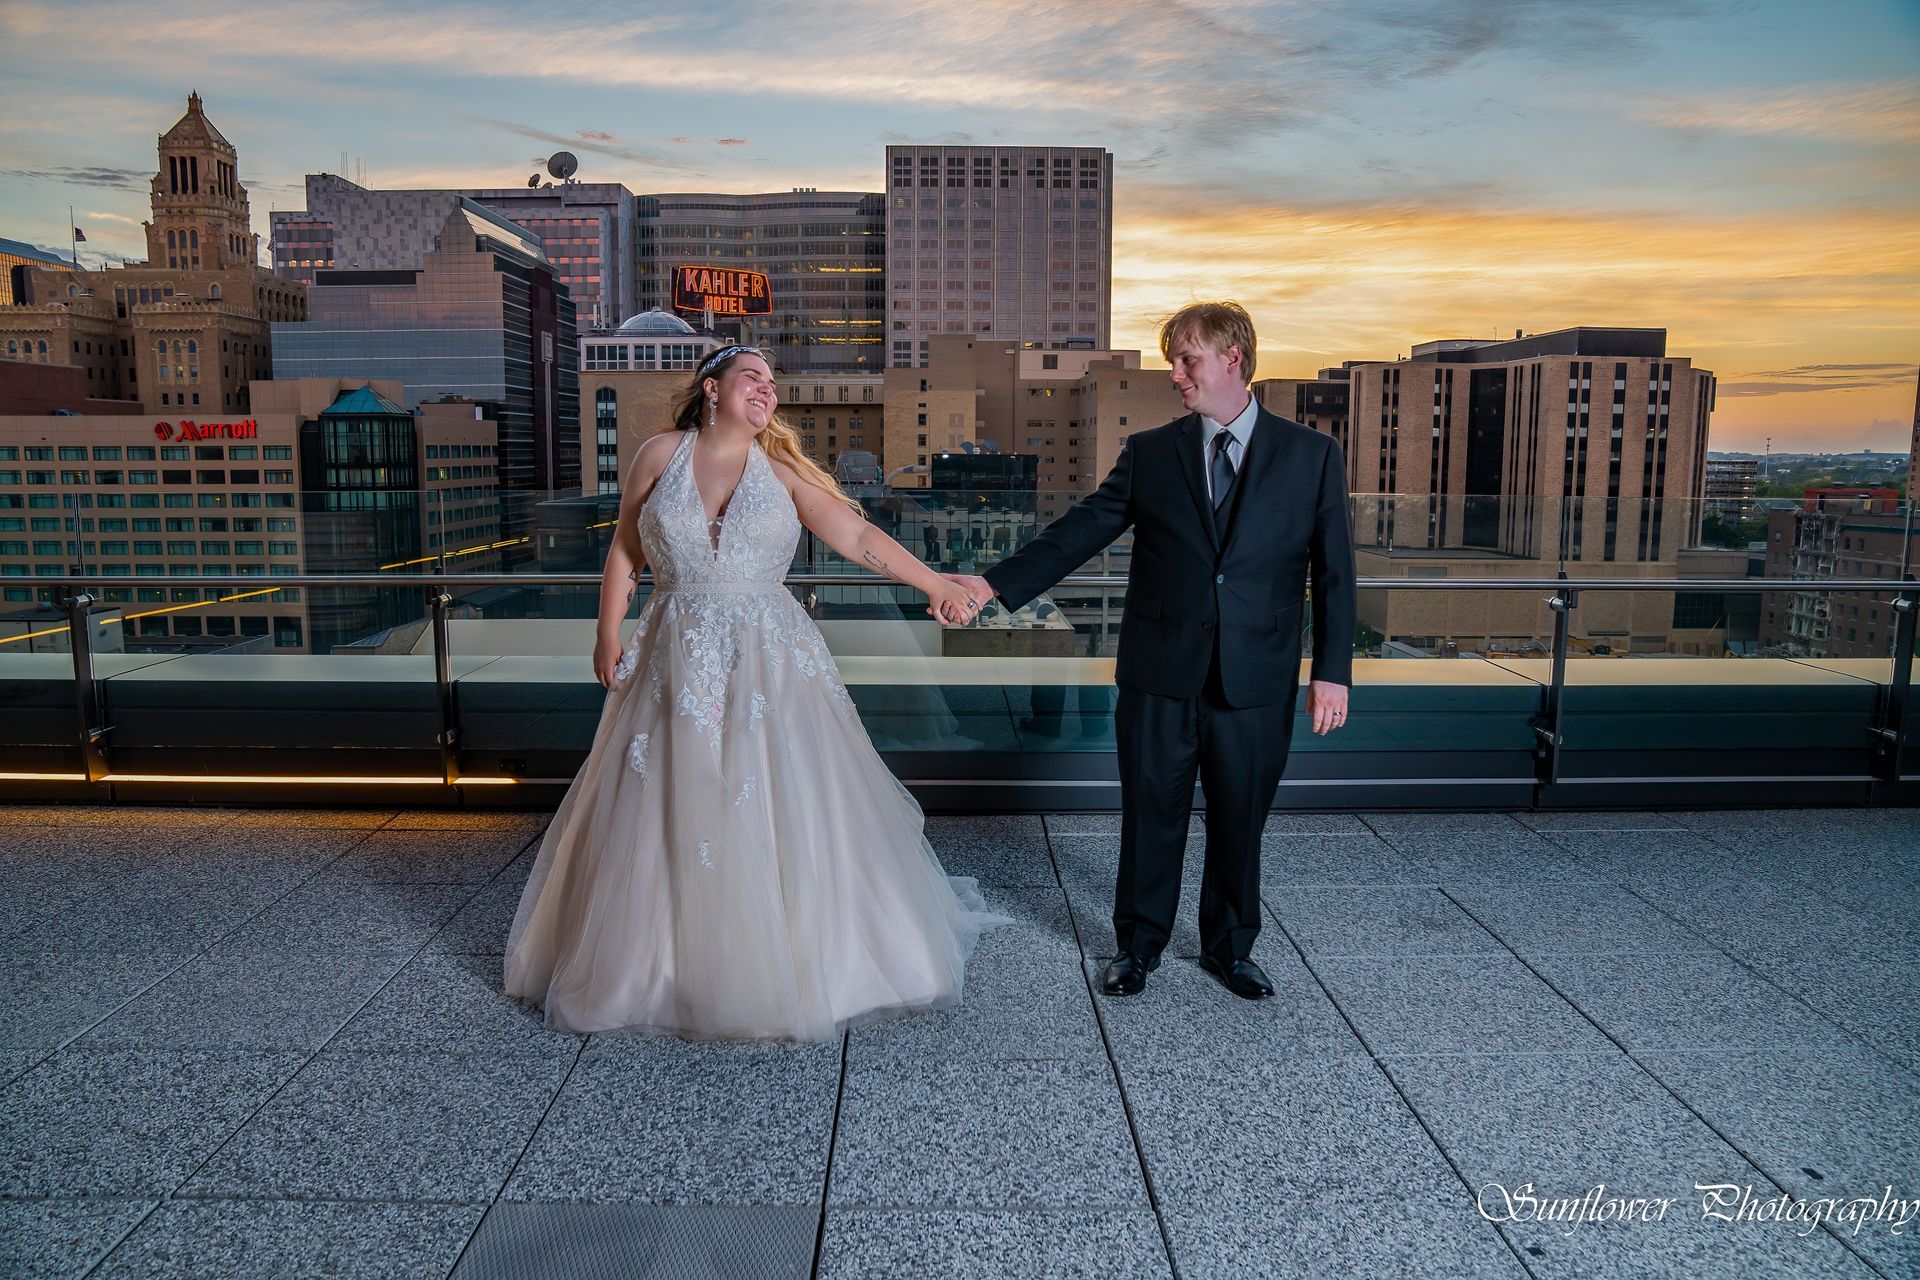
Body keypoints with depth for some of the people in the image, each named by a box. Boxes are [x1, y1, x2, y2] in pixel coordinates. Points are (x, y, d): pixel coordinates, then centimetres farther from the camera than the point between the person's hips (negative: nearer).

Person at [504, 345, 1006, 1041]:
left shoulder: (781, 472, 4)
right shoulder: (661, 455, 4)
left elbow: (857, 535, -2)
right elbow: (625, 551, 7)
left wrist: (933, 585, -7)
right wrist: (608, 635, 2)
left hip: (768, 662, 0)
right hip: (677, 663, 0)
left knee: (781, 815, 2)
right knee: (664, 813, 6)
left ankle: (799, 963, 20)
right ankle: (658, 963, 25)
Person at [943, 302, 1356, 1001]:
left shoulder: (1311, 454, 2)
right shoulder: (1148, 452, 5)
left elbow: (1333, 570, 3)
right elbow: (1079, 532, 0)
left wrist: (1333, 670, -2)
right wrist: (995, 583, -9)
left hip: (1257, 682, 0)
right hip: (1160, 678, 1)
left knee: (1239, 821, 12)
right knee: (1151, 815, 11)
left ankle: (1229, 947, 34)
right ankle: (1138, 944, 31)